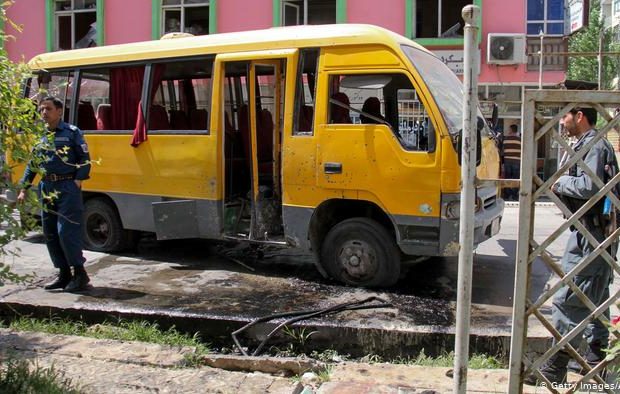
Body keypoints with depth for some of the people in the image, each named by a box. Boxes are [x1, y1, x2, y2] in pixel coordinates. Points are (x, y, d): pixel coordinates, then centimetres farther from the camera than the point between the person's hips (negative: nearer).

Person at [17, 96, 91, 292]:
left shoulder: (72, 132, -1)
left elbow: (85, 159, -3)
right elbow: (32, 164, 20)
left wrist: (77, 181, -14)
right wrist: (24, 189, 15)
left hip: (68, 188, -6)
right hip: (47, 188, 7)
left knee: (66, 232, -11)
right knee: (50, 234, 8)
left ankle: (79, 273, 0)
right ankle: (64, 274, 18)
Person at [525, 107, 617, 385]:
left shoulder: (593, 146, -14)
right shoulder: (593, 145, 18)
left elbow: (589, 187, -27)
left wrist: (561, 182, -11)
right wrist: (562, 187, 6)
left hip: (589, 236, -11)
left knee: (568, 301, -8)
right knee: (595, 299, 18)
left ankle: (555, 369, -2)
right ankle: (596, 359, 31)